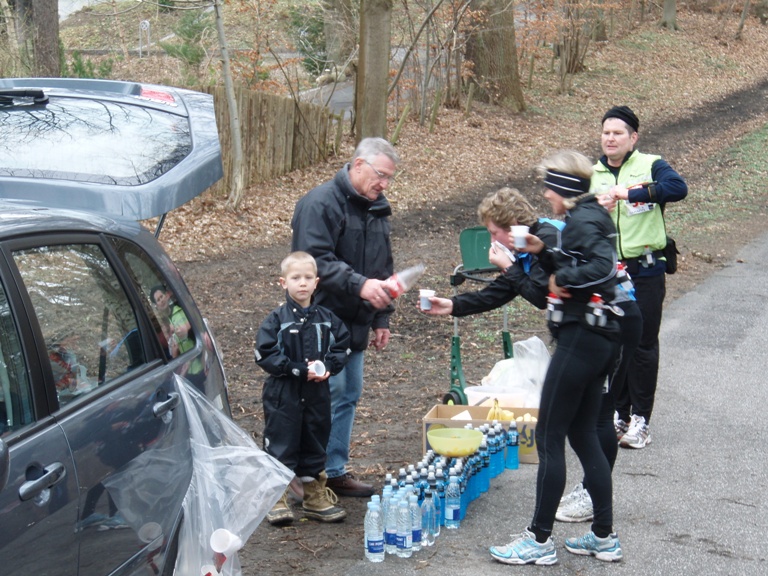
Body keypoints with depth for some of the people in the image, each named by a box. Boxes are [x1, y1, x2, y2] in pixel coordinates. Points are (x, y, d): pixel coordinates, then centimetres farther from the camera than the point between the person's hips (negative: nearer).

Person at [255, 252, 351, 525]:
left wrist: (327, 366, -12)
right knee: (281, 444, 0)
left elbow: (342, 347, 8)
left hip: (317, 395, 4)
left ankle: (315, 496, 27)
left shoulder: (326, 319, 4)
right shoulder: (277, 320, -8)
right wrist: (300, 369, -19)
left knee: (315, 443, 14)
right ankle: (277, 497, 10)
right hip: (283, 395, -4)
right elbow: (265, 354, -13)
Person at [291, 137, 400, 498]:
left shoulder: (377, 209, 16)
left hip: (355, 323, 9)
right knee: (329, 395, -9)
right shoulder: (320, 204, -12)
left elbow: (383, 268, 24)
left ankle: (336, 471, 21)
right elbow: (315, 262, -22)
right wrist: (359, 285, -29)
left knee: (348, 396, 12)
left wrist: (381, 318, 20)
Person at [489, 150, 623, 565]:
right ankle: (604, 536, 21)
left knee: (549, 438, -2)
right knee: (582, 434, 16)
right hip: (603, 338, 11)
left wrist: (562, 278, -17)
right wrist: (543, 253, 8)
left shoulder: (582, 220, -14)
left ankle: (540, 540, 5)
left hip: (581, 338, -11)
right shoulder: (592, 217, 16)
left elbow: (603, 267, -30)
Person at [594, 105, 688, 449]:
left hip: (645, 272, -4)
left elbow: (678, 188, -24)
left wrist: (627, 193, -28)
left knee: (642, 345, 0)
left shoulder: (651, 166, -3)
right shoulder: (591, 175, 10)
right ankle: (617, 414, 21)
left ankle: (640, 420, 8)